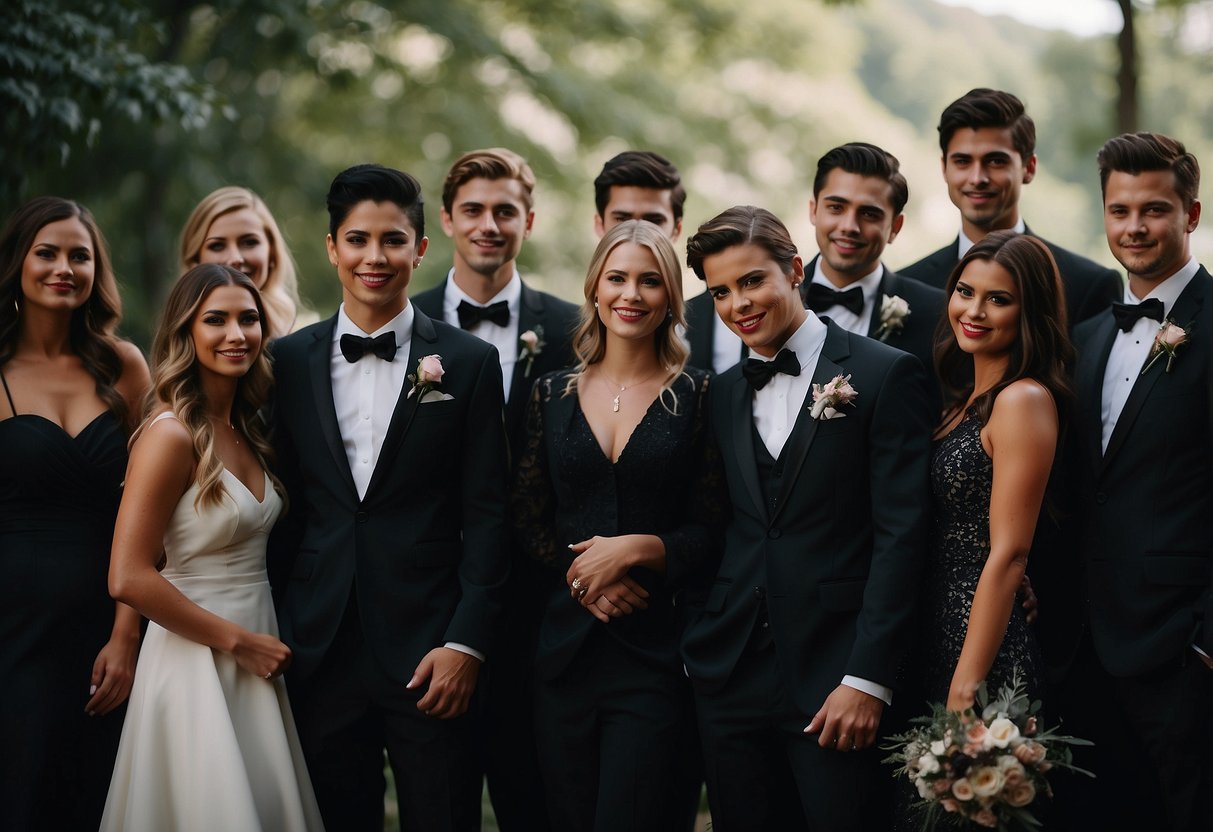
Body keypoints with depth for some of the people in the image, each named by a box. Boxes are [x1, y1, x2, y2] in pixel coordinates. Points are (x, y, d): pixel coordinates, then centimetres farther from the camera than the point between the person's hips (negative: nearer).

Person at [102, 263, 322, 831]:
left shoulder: (246, 429, 9)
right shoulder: (172, 434, -15)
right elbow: (128, 578, -20)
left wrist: (260, 643, 5)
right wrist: (238, 641, -15)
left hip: (255, 650, 8)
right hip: (197, 663, -8)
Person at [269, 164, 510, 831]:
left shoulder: (468, 363, 1)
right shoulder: (290, 361, 7)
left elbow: (486, 514, -1)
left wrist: (466, 643, -8)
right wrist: (277, 635, 5)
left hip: (429, 652, -2)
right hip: (319, 647, 2)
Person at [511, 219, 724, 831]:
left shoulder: (696, 396, 1)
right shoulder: (552, 395, 9)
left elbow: (710, 528, -1)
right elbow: (527, 521, 6)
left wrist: (638, 548, -16)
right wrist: (582, 573, -10)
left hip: (655, 649, -3)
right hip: (566, 646, 3)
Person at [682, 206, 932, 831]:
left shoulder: (885, 375, -3)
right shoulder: (721, 394, 13)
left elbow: (900, 533, -9)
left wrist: (868, 679, -14)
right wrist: (696, 650, 4)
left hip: (837, 681, -4)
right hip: (730, 680, 5)